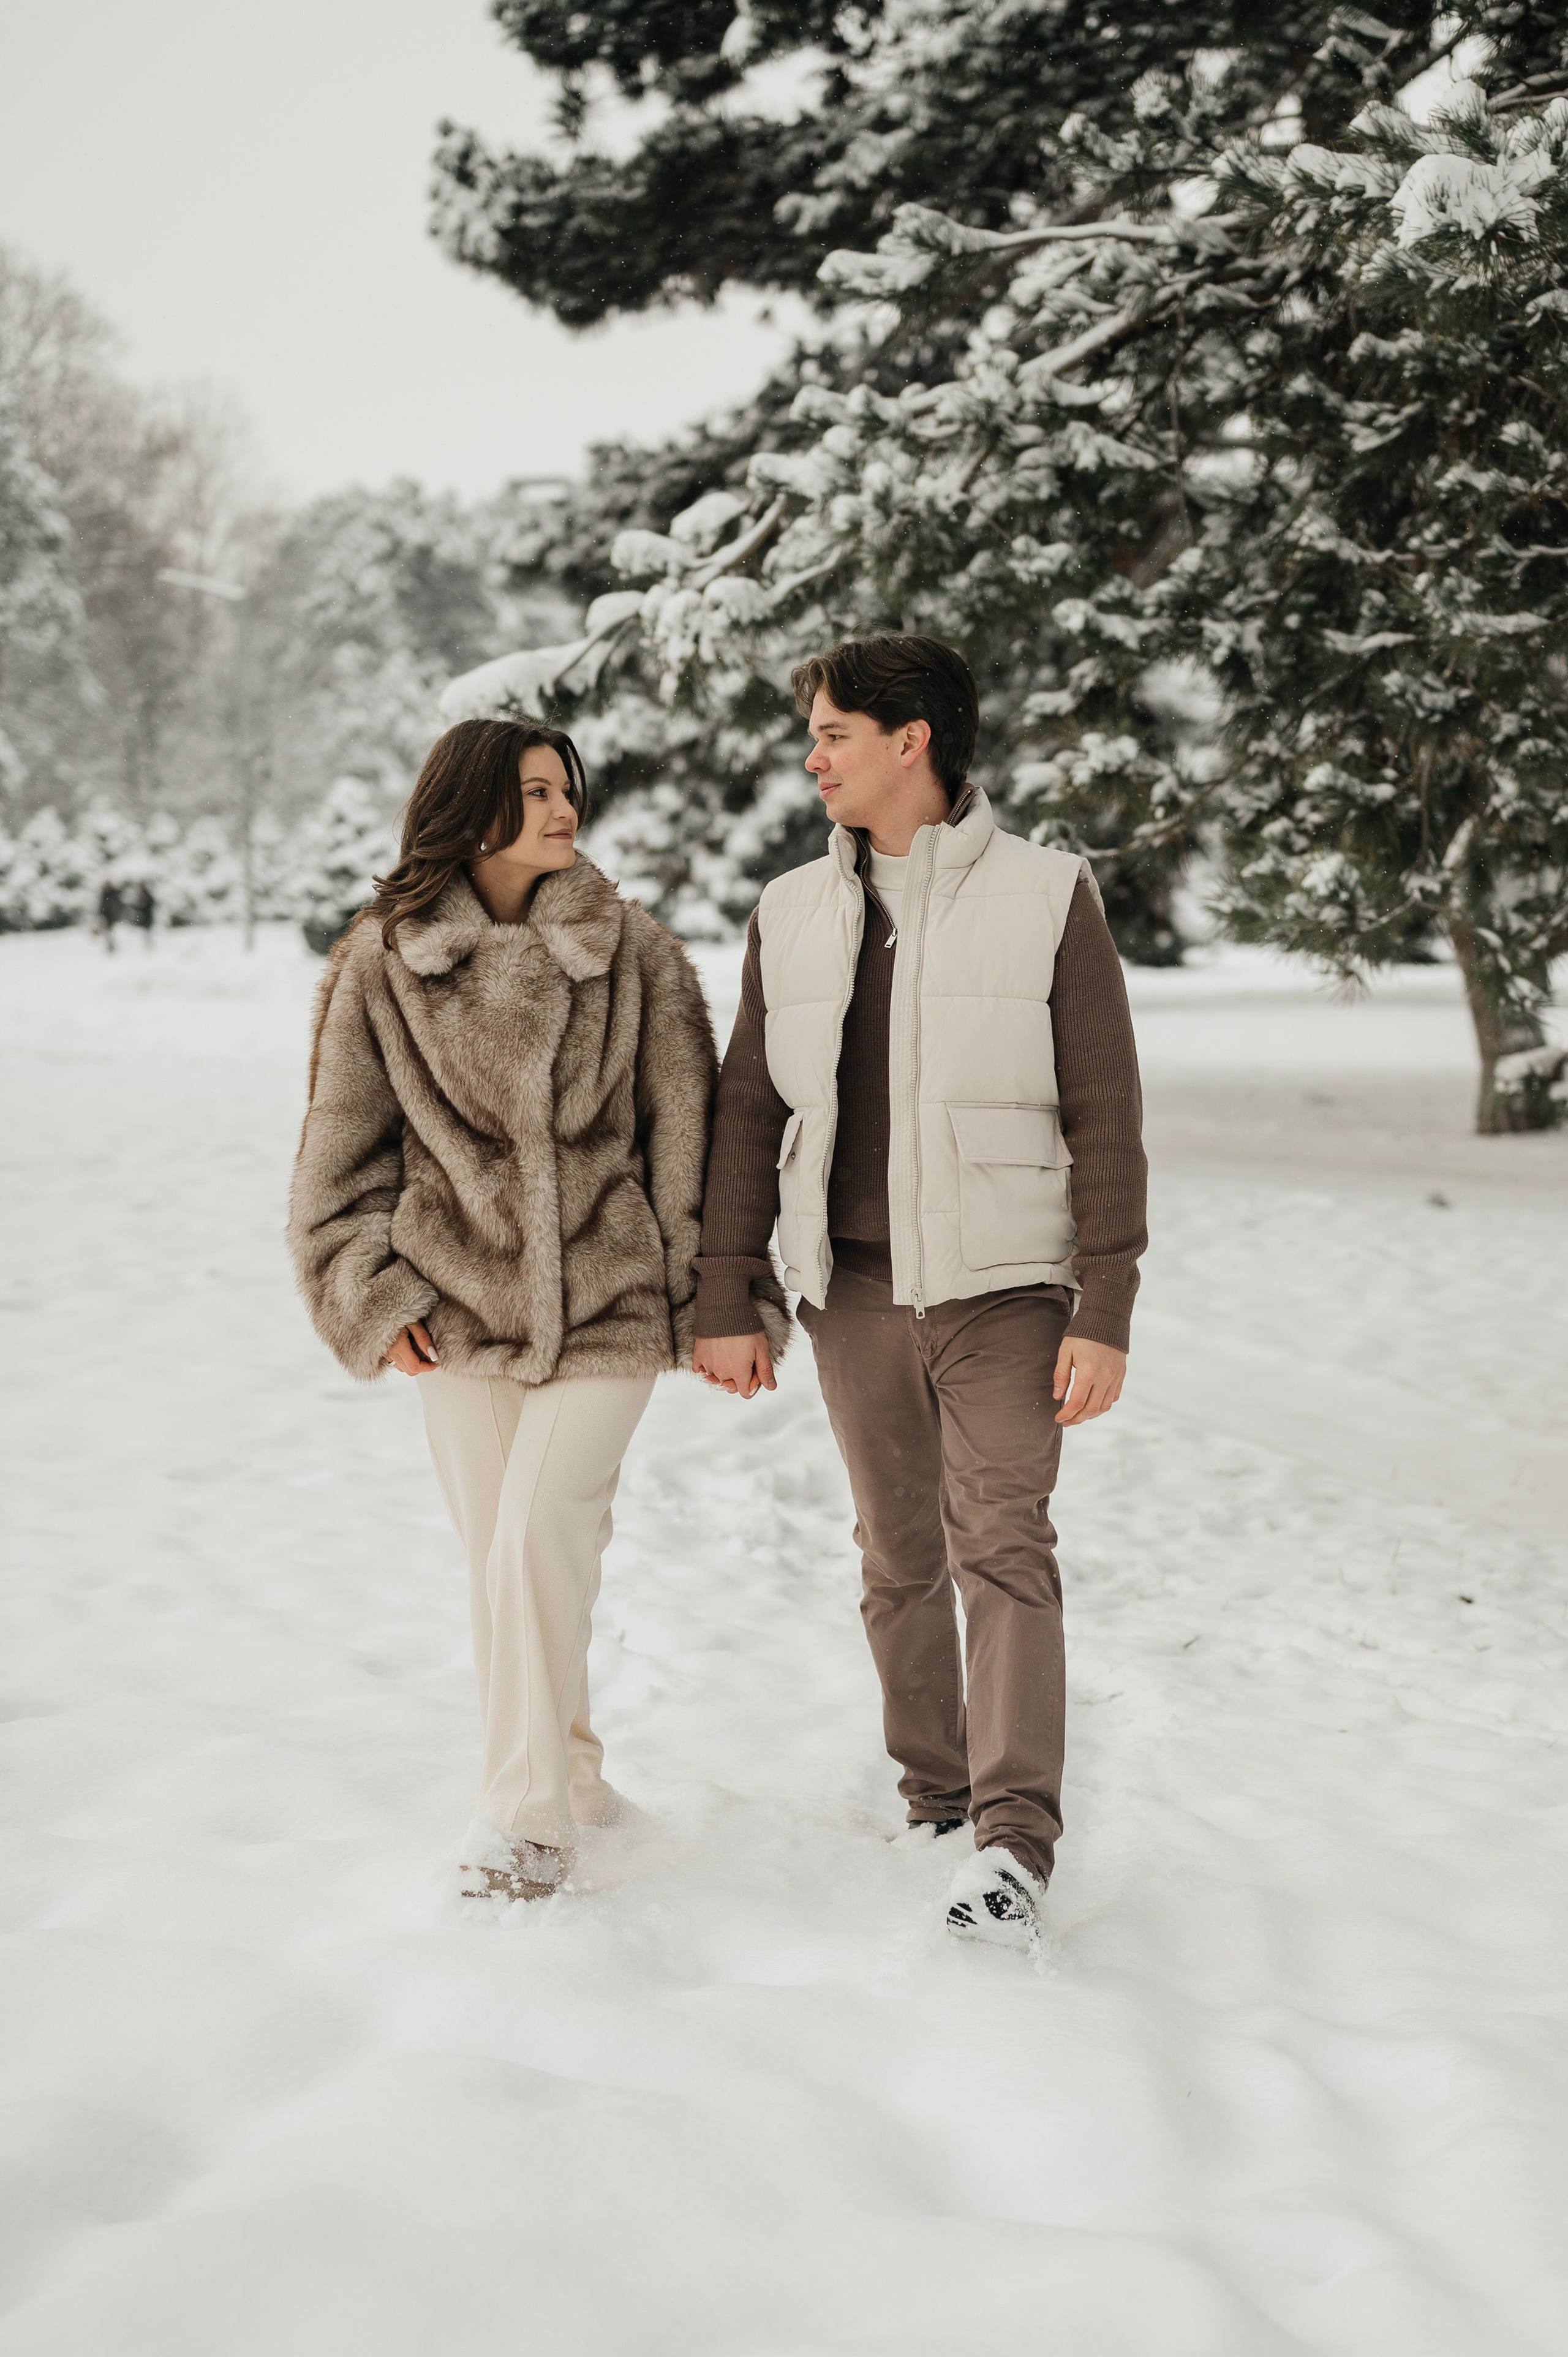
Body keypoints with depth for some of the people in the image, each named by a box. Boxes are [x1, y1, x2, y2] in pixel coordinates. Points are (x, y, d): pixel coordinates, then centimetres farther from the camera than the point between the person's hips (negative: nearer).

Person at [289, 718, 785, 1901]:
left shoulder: (634, 953, -1)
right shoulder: (384, 962, 1)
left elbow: (687, 1135, 3)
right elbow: (345, 1142, 7)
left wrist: (713, 1296, 3)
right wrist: (373, 1292, 0)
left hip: (605, 1305, -2)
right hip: (463, 1306, 2)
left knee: (538, 1537, -14)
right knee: (498, 1557, 8)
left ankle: (526, 1811, -3)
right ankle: (568, 1774, 27)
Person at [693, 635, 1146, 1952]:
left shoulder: (1047, 899, -4)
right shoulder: (793, 915, 7)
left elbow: (1104, 1120, -5)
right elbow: (748, 1116, 11)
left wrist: (1106, 1315, -10)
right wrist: (727, 1302, 6)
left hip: (1004, 1290, -4)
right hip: (853, 1291, 4)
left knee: (1002, 1550, -12)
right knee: (899, 1561, 11)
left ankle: (1015, 1843, -13)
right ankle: (936, 1802, 23)